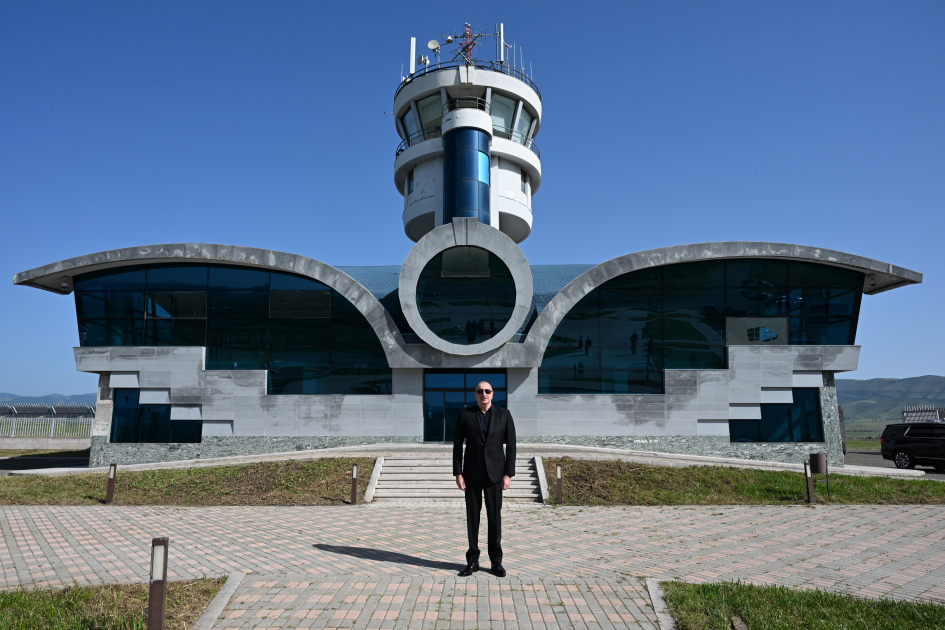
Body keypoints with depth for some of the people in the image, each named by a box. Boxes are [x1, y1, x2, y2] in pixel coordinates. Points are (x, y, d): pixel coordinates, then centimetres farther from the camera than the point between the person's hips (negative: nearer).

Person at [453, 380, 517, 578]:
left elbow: (511, 446, 1)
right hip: (472, 473, 0)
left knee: (495, 516, 4)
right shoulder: (465, 415, 0)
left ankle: (496, 561, 16)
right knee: (472, 516, 6)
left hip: (494, 472, 0)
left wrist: (508, 474, -5)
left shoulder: (504, 415, 1)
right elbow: (457, 445, 1)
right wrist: (458, 473, -5)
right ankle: (473, 560, 16)